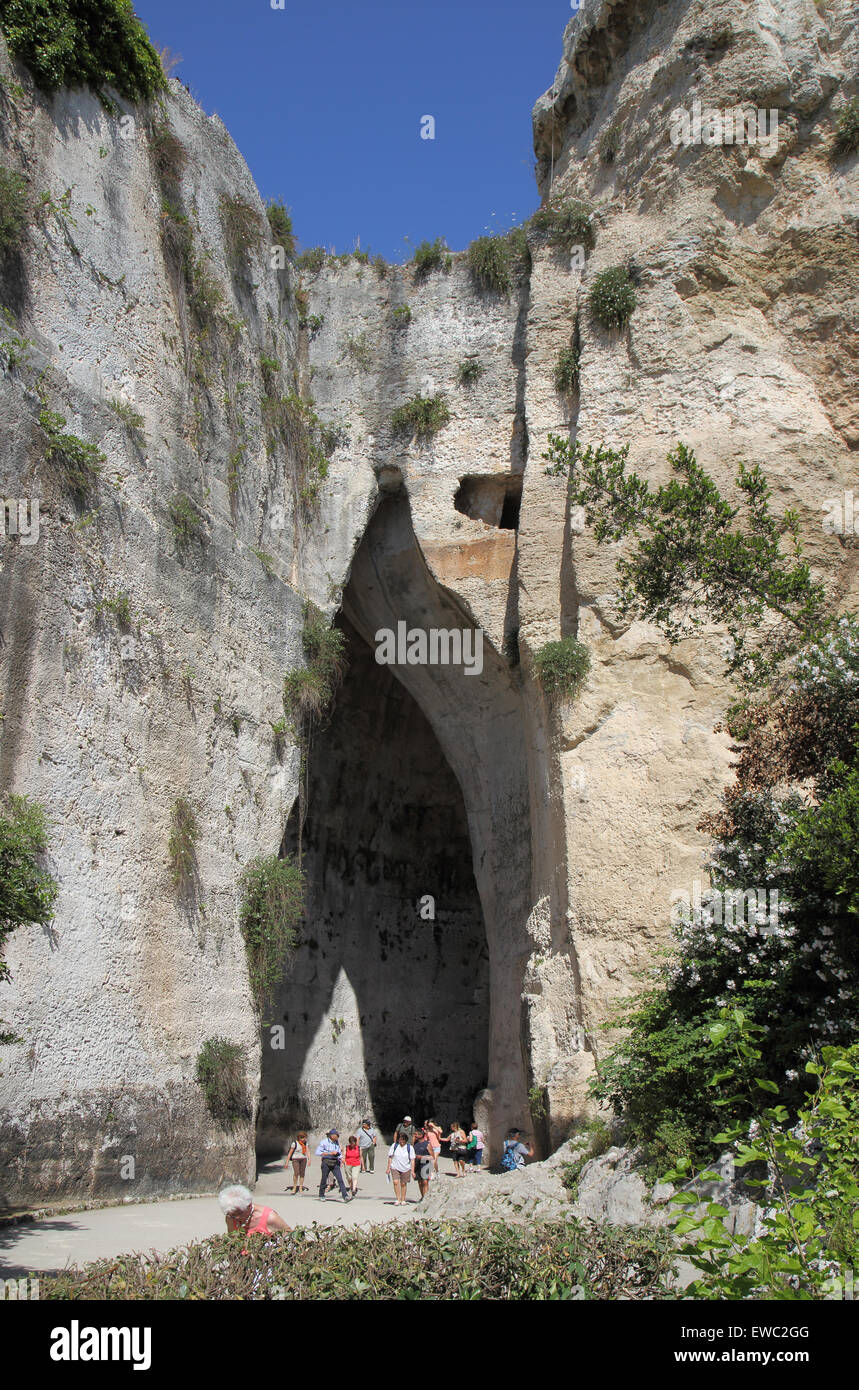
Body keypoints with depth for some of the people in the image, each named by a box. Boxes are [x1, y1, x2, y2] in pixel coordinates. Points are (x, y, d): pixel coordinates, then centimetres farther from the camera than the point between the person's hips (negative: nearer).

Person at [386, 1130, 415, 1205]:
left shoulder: (409, 1147, -4)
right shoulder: (394, 1146, -3)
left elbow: (412, 1160, -1)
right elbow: (390, 1157, 4)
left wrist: (412, 1171, -5)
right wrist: (388, 1168, 2)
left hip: (405, 1168, 0)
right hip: (395, 1167, 0)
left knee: (403, 1184, 7)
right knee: (395, 1182, -14)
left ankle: (403, 1200, 22)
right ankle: (398, 1199, -5)